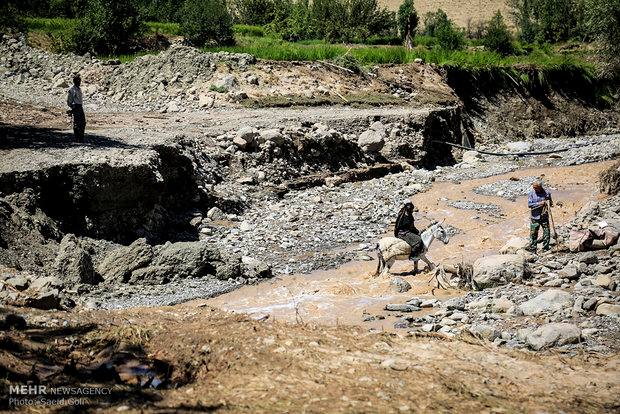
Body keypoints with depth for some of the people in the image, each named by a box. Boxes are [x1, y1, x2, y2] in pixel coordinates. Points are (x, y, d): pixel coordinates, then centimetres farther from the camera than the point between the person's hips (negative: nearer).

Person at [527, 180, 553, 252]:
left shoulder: (546, 193, 0)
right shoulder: (531, 193, -4)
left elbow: (551, 203, 12)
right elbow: (529, 204, -10)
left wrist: (549, 203, -12)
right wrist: (539, 204, -20)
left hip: (544, 216, 1)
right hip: (535, 217, -1)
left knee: (547, 233, 2)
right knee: (533, 234, 1)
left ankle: (545, 249, 16)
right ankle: (532, 250, 11)